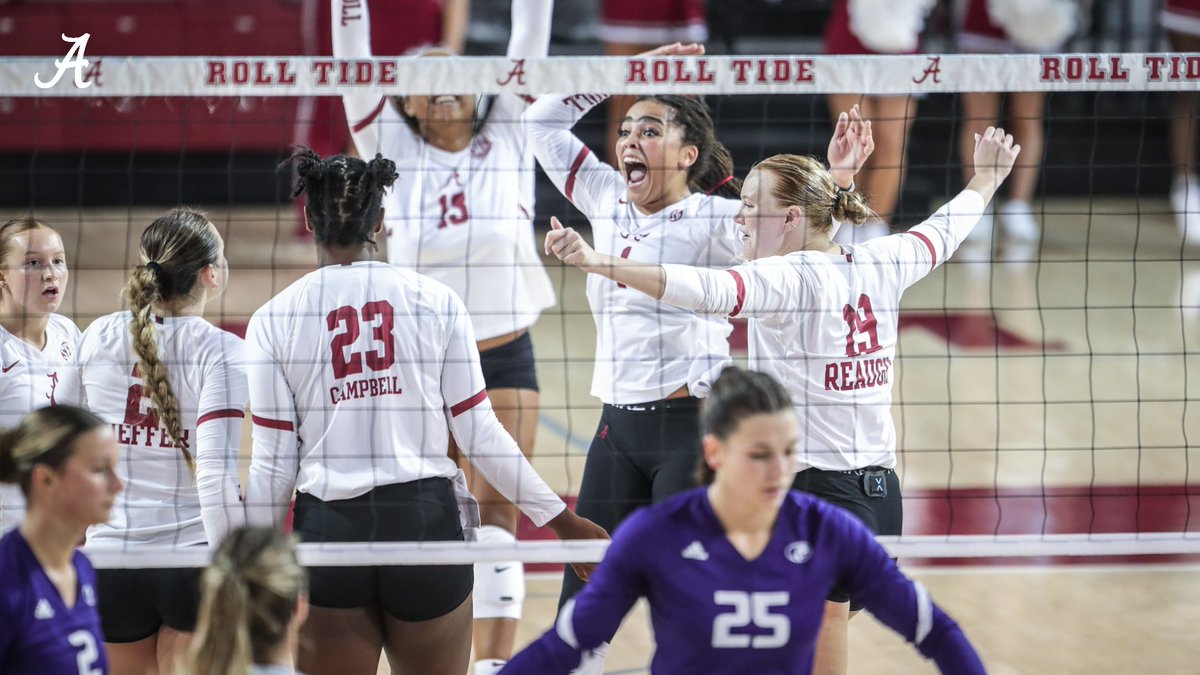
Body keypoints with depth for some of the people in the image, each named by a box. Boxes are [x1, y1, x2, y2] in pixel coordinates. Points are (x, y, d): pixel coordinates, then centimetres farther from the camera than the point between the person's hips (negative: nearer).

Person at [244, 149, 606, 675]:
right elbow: (479, 434, 2)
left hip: (329, 529, -1)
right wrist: (560, 519, 11)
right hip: (426, 519, 1)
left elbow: (274, 462, -1)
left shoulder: (274, 320, 0)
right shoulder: (436, 301, 2)